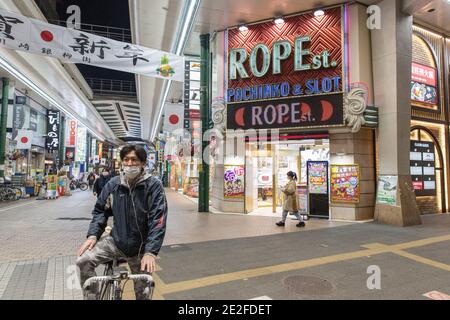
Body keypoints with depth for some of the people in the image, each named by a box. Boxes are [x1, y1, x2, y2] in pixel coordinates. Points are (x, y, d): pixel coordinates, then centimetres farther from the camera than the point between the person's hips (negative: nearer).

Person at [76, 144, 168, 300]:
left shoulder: (153, 185, -15)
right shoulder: (113, 184, -4)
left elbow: (158, 220, -19)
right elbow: (100, 210, 7)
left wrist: (150, 251, -25)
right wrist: (93, 234, -7)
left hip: (140, 247, -2)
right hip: (116, 241, 3)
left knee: (142, 290, 10)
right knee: (83, 261, -16)